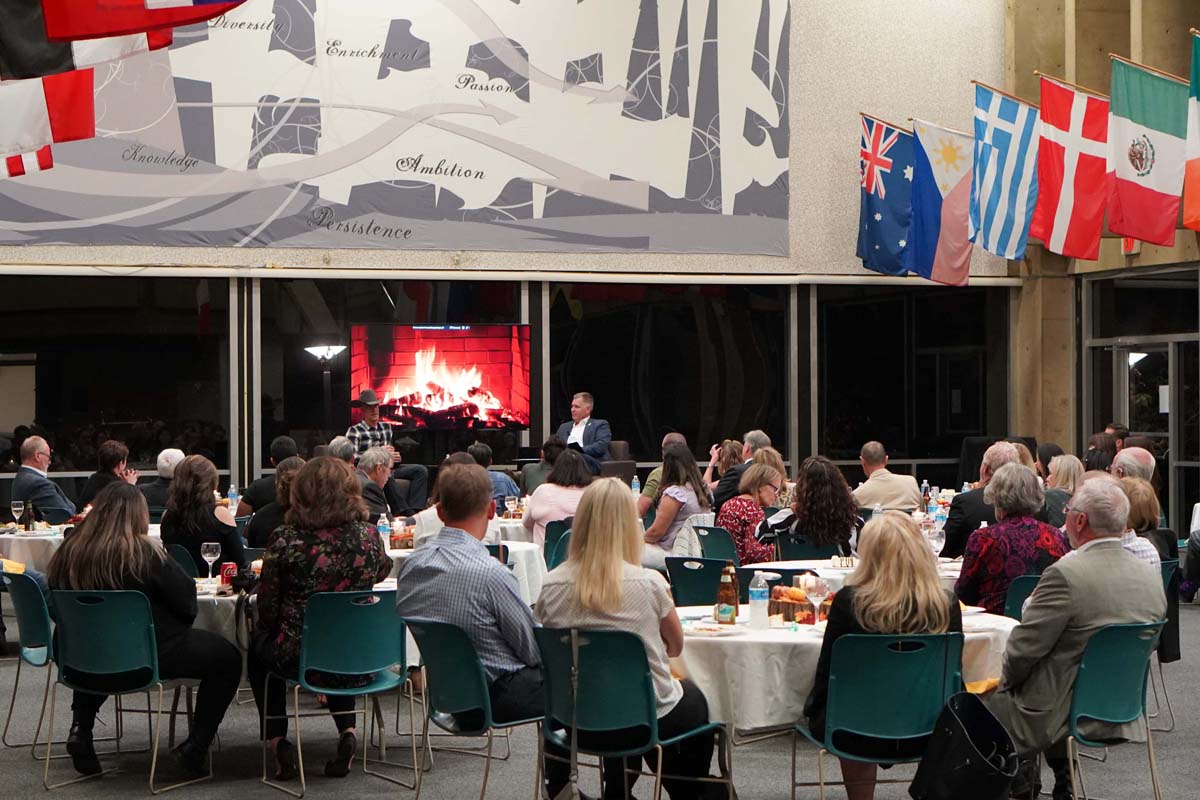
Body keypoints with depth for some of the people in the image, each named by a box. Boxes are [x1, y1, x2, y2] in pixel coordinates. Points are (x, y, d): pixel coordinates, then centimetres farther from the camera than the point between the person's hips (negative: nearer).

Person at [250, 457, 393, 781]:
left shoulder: (286, 541, -16)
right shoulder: (368, 537, -8)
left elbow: (267, 611, -5)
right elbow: (383, 572, 17)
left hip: (299, 659, -2)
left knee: (259, 647, 33)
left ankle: (278, 742, 28)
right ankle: (347, 732, 23)